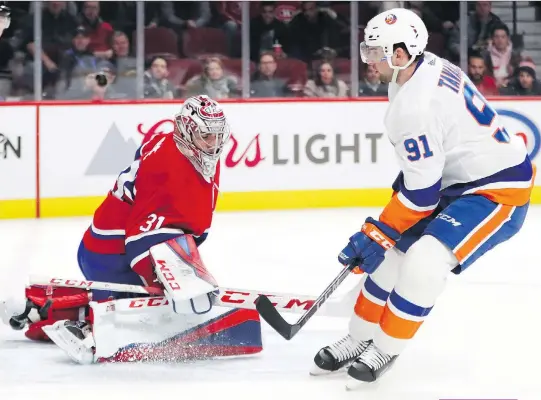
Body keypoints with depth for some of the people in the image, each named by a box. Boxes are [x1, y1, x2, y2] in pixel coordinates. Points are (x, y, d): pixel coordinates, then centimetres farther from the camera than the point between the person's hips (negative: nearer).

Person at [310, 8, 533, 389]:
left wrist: (376, 235, -14)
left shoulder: (415, 106, -29)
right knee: (397, 250, 11)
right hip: (460, 178, 11)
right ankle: (360, 339, 23)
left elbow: (422, 192, -24)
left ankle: (386, 348, -6)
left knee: (424, 263, -24)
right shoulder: (428, 66, -1)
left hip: (498, 190, -11)